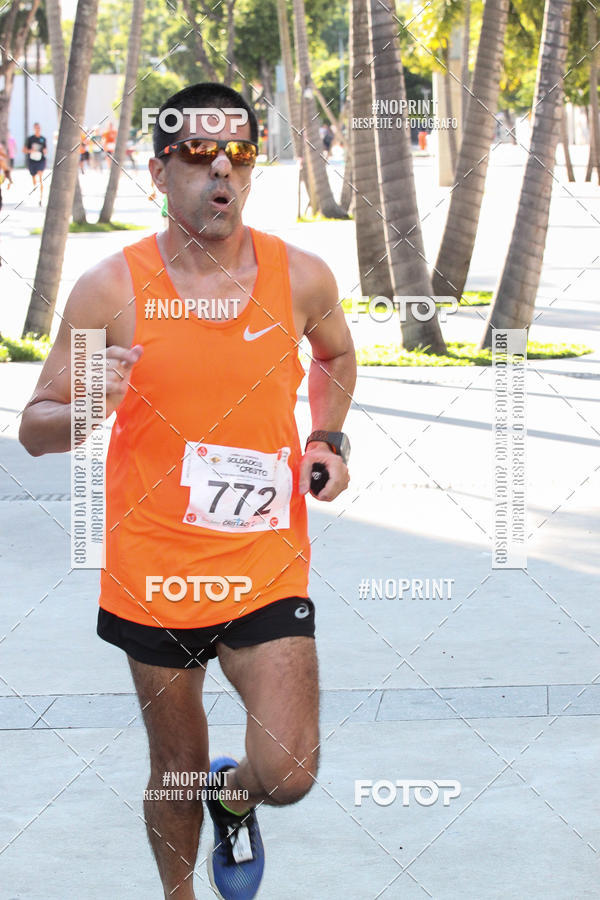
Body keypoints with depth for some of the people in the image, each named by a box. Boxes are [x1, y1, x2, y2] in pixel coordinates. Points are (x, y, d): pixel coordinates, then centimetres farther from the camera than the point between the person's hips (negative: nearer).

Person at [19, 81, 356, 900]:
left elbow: (337, 353, 21)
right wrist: (88, 408, -27)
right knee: (177, 766, 13)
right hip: (155, 573, -1)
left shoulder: (302, 278, -3)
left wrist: (329, 440, 4)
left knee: (288, 775, -7)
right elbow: (36, 428, -5)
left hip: (267, 566, 1)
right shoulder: (110, 291, -10)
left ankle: (232, 800, 30)